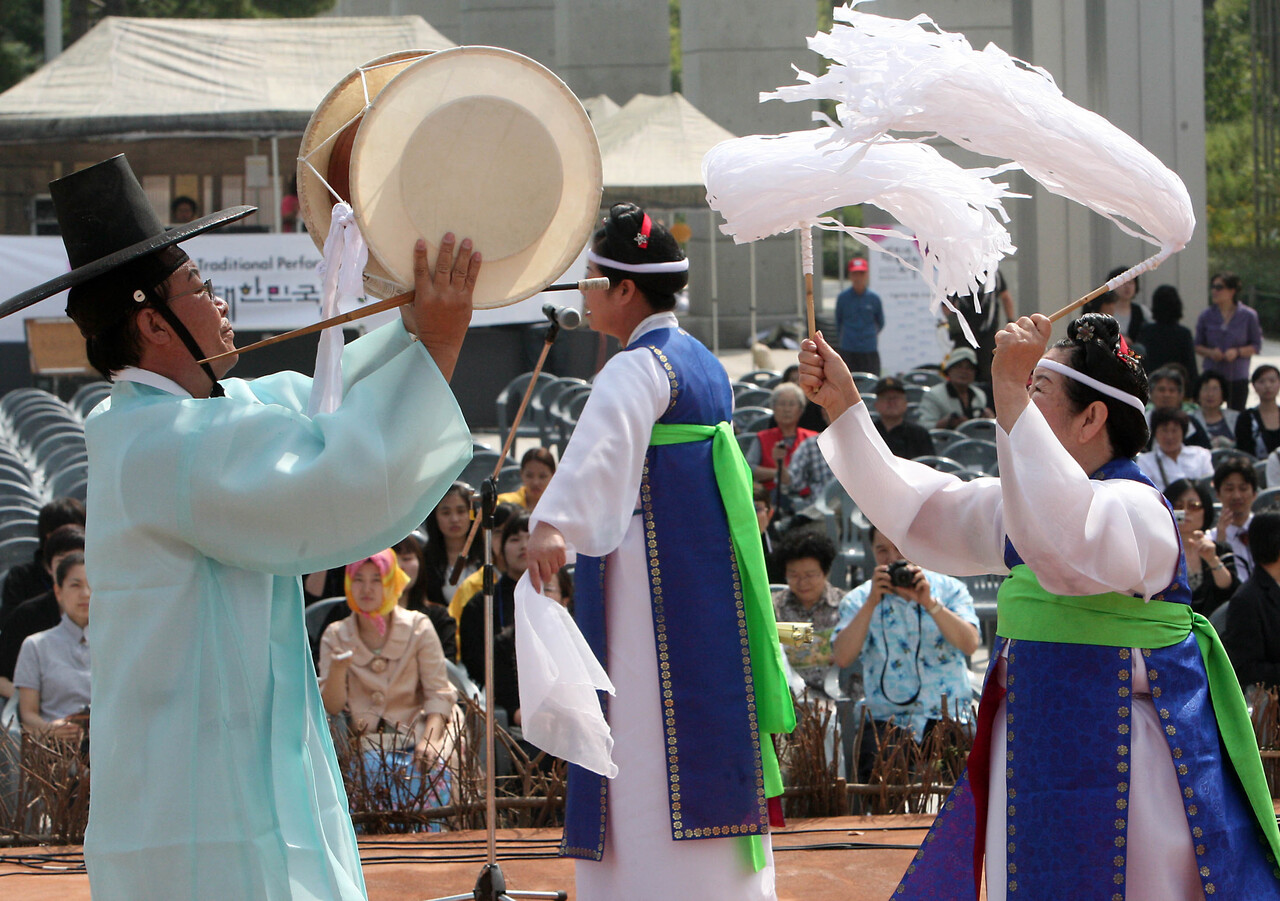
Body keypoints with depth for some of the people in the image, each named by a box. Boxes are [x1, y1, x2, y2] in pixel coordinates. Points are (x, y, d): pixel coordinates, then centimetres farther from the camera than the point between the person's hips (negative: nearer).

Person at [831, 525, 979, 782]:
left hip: (950, 719, 0)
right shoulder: (858, 599, 9)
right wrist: (872, 602, -12)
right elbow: (842, 657, -7)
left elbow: (970, 644, -6)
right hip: (888, 720, 0)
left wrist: (930, 603, -15)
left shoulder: (949, 589, 10)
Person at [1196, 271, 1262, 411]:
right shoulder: (1206, 317, 4)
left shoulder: (1248, 316, -1)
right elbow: (1197, 346, 9)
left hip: (1238, 378, -1)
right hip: (1212, 373, 1)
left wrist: (1237, 352, -14)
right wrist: (1210, 352, -12)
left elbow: (1256, 346, 3)